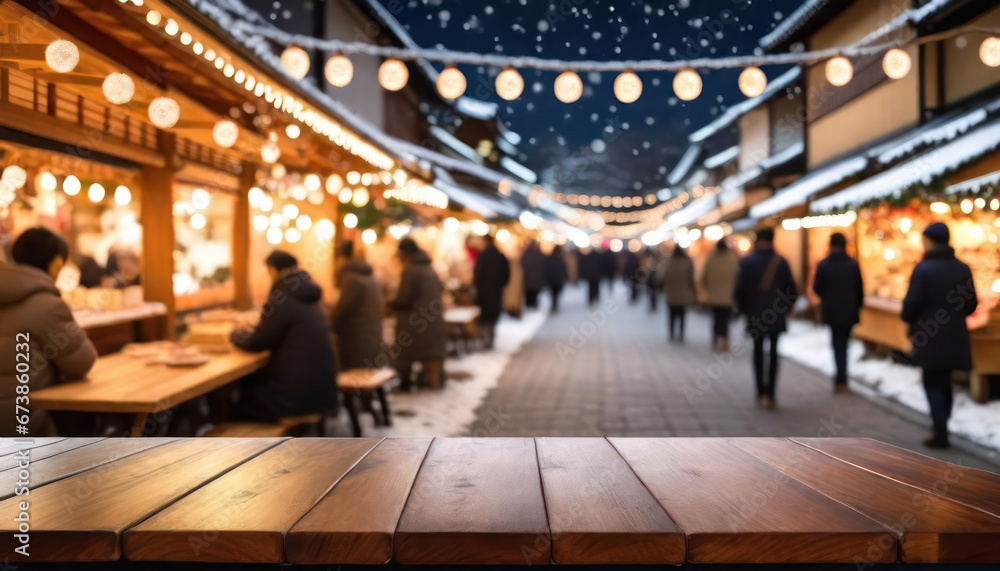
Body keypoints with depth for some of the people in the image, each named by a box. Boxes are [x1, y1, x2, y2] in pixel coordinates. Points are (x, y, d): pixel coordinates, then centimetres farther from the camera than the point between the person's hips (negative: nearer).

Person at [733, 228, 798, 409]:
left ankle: (761, 393, 15)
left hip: (755, 316, 0)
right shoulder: (781, 262, -4)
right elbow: (792, 291, -3)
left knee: (758, 352, 14)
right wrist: (785, 309, 11)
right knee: (773, 353, 6)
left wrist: (744, 310, 9)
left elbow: (739, 291, -5)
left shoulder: (746, 262, -4)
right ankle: (769, 394, -3)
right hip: (777, 316, 0)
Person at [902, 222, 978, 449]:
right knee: (944, 382, 17)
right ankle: (941, 427, 26)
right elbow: (972, 305, 8)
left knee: (933, 384, 1)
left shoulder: (923, 269, -13)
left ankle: (940, 434, -1)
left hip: (930, 337, -5)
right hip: (955, 336, 6)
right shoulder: (963, 269, 5)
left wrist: (909, 320, 4)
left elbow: (911, 303, -15)